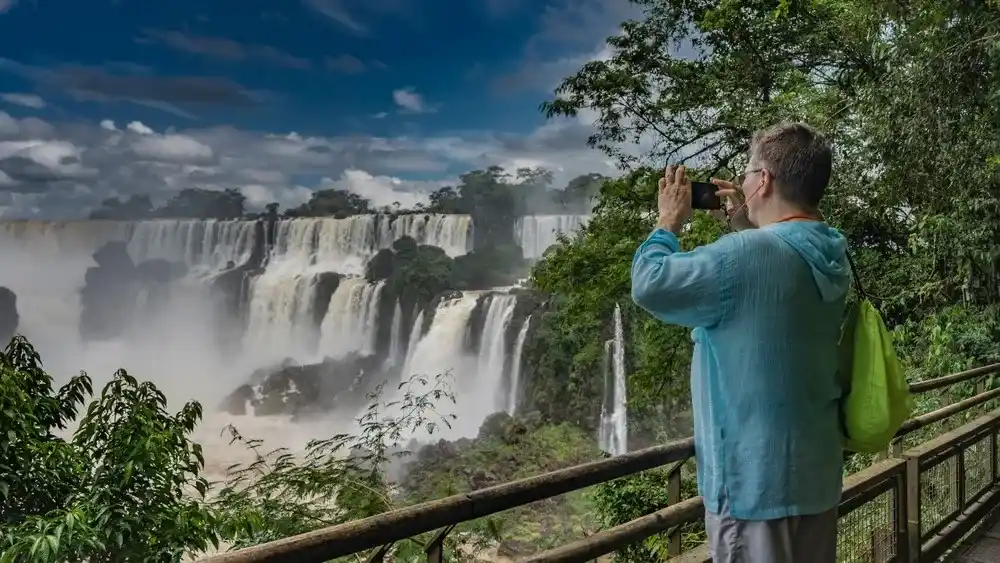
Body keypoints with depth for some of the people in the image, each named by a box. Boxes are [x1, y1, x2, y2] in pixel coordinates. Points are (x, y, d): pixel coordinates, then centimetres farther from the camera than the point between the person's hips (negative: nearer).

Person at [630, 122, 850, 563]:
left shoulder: (747, 255, -23)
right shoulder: (831, 259, 4)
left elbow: (650, 285, -17)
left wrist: (668, 222, -2)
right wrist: (746, 228, 13)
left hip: (755, 479, -8)